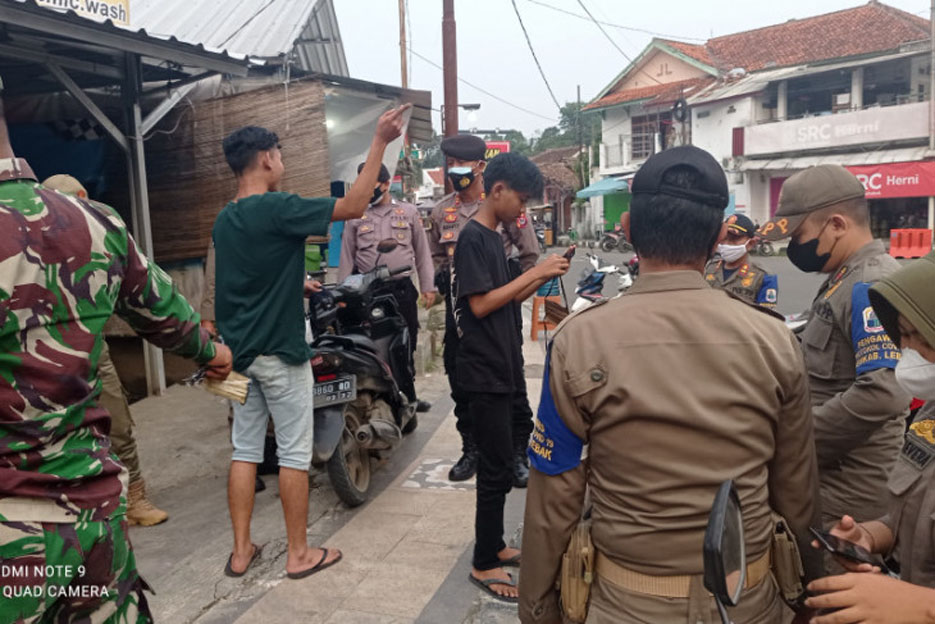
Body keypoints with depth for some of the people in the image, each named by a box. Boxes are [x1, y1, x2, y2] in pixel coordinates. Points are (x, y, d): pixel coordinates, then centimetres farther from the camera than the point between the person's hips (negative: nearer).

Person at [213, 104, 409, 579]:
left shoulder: (224, 220, 9)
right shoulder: (277, 208, -16)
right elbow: (354, 206, -18)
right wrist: (380, 142, -16)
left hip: (238, 352, 8)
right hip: (280, 353, -8)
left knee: (245, 449, 13)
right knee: (294, 453, 3)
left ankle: (241, 551, 21)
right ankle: (299, 554, 15)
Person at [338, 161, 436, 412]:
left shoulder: (409, 212, 8)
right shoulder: (355, 217, 7)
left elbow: (422, 251, 9)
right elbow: (346, 257, 8)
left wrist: (428, 286, 4)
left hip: (402, 288, 1)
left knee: (406, 345, 9)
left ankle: (407, 396, 24)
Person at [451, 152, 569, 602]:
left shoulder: (492, 238, 13)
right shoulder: (472, 237, -14)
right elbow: (481, 304, -20)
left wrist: (543, 278, 3)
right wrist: (534, 272, -17)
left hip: (500, 368, 9)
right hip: (485, 371, -9)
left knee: (497, 465, 16)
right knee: (497, 470, -3)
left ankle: (493, 546, 29)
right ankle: (484, 565, 10)